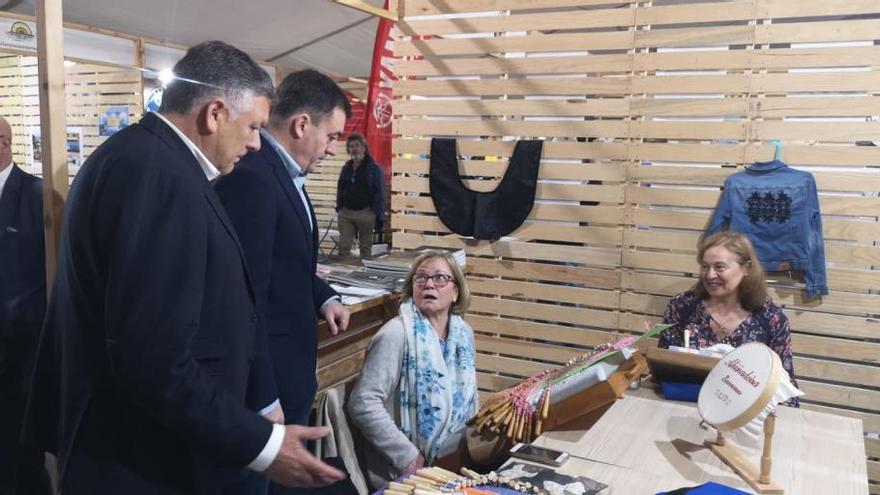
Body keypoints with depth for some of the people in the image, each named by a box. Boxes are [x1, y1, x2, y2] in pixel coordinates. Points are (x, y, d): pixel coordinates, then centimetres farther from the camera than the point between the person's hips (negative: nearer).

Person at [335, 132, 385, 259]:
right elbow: (340, 190, 17)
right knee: (343, 247, 1)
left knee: (366, 247, 10)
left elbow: (380, 195, -8)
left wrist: (379, 217, -13)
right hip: (346, 213, 4)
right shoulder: (346, 168, 10)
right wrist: (339, 208, 9)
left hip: (365, 213, -4)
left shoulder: (374, 169, -5)